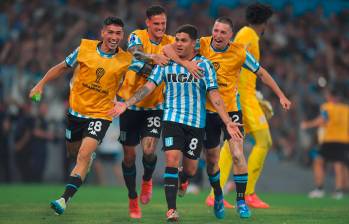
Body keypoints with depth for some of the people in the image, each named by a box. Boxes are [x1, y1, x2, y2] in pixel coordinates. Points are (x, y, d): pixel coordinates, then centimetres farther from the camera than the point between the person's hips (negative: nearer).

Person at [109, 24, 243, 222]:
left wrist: (228, 122, -12)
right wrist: (126, 104, -8)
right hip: (172, 119, 0)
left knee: (190, 169, 5)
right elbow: (149, 86, 2)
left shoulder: (204, 65, -2)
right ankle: (172, 209, -15)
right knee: (172, 160, -17)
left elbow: (214, 96, -4)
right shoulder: (166, 63, 3)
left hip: (196, 122, 0)